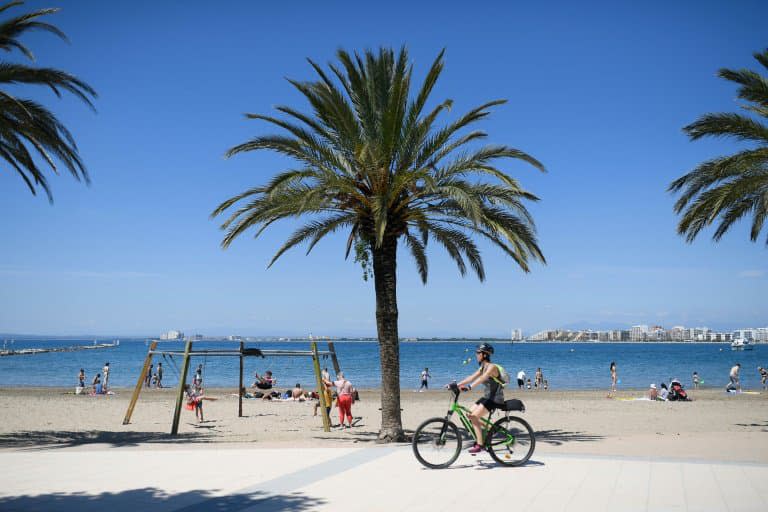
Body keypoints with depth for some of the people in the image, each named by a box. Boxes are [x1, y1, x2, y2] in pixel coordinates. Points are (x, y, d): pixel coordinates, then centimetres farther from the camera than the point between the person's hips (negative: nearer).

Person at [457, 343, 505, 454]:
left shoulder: (492, 367, -17)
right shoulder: (482, 368, 11)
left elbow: (482, 378, -32)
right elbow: (472, 377, 5)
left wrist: (469, 387, -44)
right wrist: (457, 385, -5)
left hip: (495, 399, -9)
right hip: (487, 397, 9)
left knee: (474, 417, -18)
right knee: (470, 416, 2)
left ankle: (479, 445, -12)